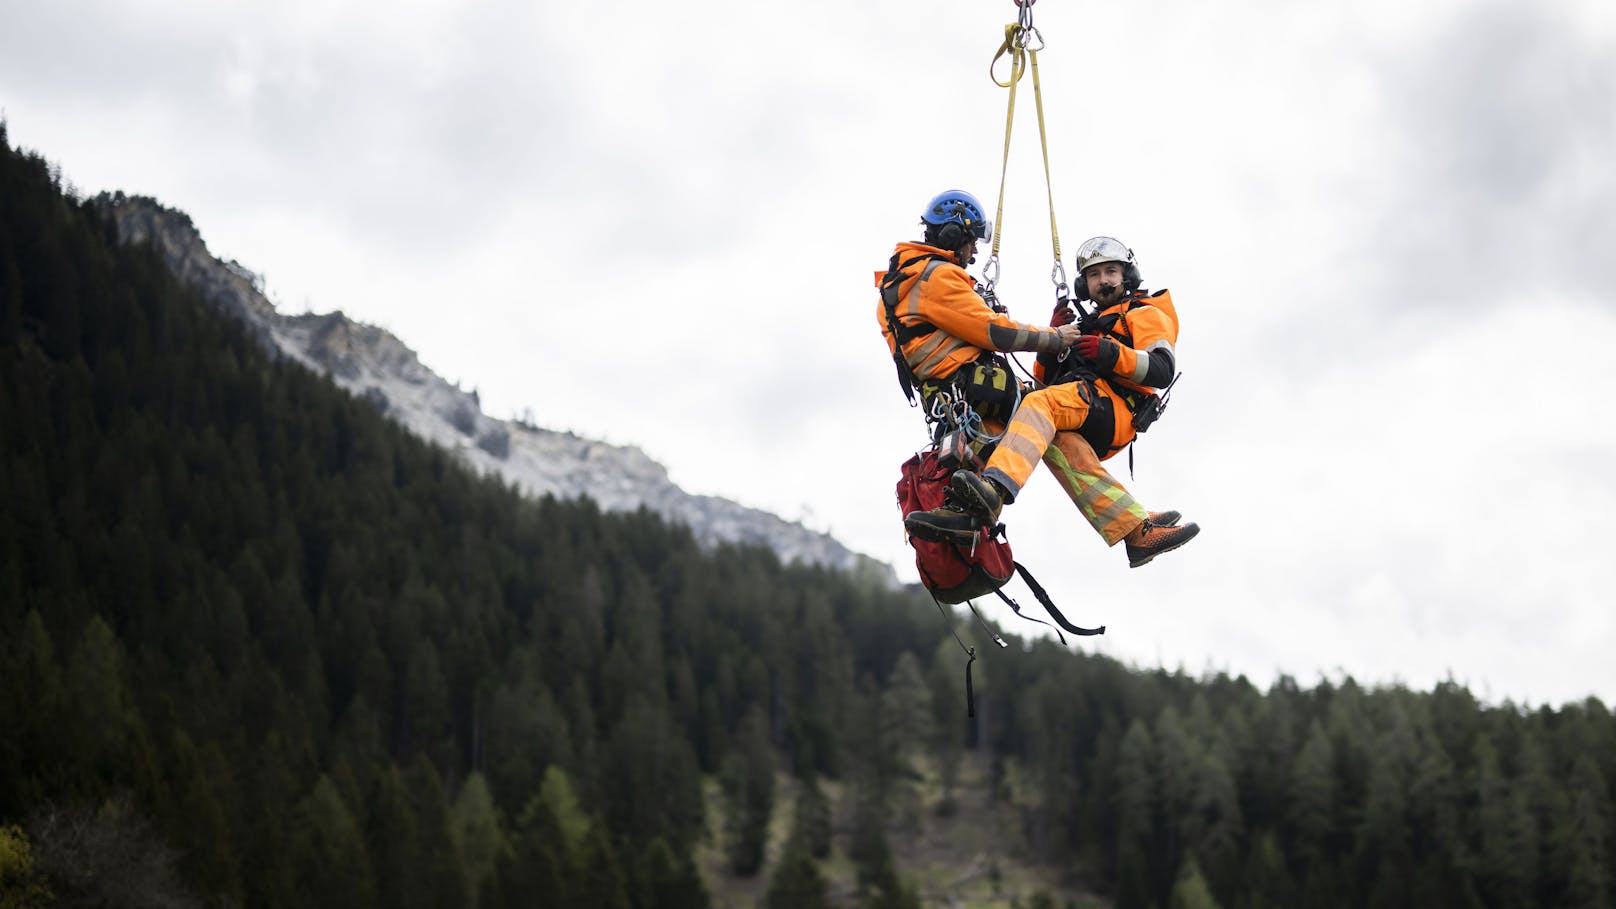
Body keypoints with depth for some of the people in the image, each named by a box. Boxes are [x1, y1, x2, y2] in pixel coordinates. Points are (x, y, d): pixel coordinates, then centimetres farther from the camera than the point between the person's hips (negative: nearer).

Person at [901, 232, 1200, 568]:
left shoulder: (1144, 314, 21)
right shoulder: (1087, 327, 43)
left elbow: (1162, 370, -1)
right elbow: (1046, 377, 31)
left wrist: (1112, 354, -15)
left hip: (1112, 403, -6)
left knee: (1039, 403, -33)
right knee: (1057, 442, -31)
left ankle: (994, 490, -62)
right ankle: (1140, 531, -37)